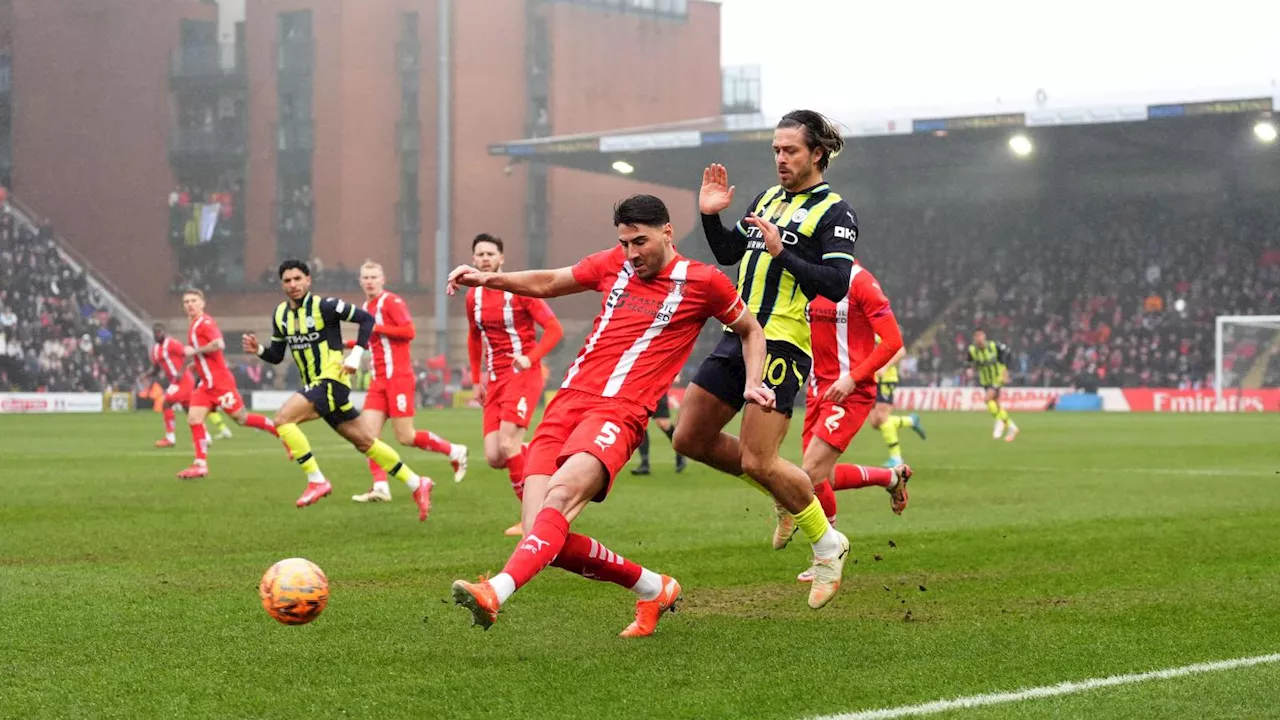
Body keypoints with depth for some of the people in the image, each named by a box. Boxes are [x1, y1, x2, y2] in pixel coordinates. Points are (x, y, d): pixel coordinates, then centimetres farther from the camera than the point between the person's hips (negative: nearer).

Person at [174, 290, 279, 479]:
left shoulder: (205, 322, -12)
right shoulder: (194, 325, 17)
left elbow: (219, 344, -28)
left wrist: (194, 351, -18)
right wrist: (194, 362, 20)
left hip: (220, 381, -9)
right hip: (207, 384, 9)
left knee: (241, 417, -5)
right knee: (194, 419, -3)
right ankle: (201, 464, -3)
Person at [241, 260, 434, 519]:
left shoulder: (324, 306, -11)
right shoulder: (280, 314, 10)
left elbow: (366, 319, -9)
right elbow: (277, 355, 16)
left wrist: (356, 355, -15)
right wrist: (258, 350, -4)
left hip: (332, 381, -8)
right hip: (315, 386, 8)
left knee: (283, 418, -22)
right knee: (366, 442, 11)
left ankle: (317, 480, -15)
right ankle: (416, 484, 20)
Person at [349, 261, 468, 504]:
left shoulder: (391, 301, -8)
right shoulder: (366, 307, 17)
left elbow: (408, 331, -19)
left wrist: (375, 328, -20)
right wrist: (349, 344, 13)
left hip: (399, 377, -8)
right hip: (379, 380, 8)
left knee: (405, 437, -7)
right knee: (367, 435, -6)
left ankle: (454, 452, 13)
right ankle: (380, 487, -6)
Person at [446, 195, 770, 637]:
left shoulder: (702, 282, 7)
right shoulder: (614, 264, 17)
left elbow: (751, 330, 22)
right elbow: (548, 283, 31)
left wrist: (754, 383, 7)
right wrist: (488, 279, 18)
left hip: (618, 413, -5)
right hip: (568, 402, 5)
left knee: (561, 492, -33)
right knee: (549, 540, -9)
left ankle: (496, 592, -51)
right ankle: (654, 589, 12)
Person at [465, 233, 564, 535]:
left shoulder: (518, 290, -10)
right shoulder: (473, 296, 9)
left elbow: (554, 328, -12)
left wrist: (530, 358, -25)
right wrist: (476, 380, 20)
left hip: (522, 374, -6)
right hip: (494, 379, 6)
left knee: (507, 444, -20)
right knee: (494, 458, -5)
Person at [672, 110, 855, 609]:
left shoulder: (834, 212, -6)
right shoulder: (767, 199, 17)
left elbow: (836, 286, -16)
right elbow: (727, 254, 26)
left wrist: (781, 252, -22)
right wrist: (710, 215, 10)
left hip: (783, 344, -8)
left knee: (757, 462, -13)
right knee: (690, 439, 7)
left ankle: (827, 543, 9)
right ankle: (783, 495, 25)